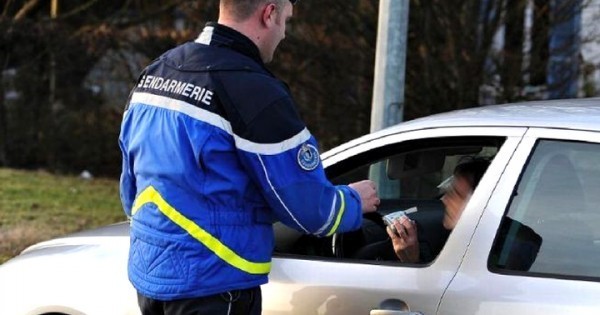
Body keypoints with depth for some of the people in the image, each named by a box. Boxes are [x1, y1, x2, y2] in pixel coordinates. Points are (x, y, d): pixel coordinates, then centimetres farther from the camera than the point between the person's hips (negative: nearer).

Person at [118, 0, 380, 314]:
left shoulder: (154, 73, 7)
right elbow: (308, 209, -14)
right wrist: (354, 202, 7)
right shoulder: (253, 90, -18)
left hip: (148, 276, 8)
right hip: (212, 288, -8)